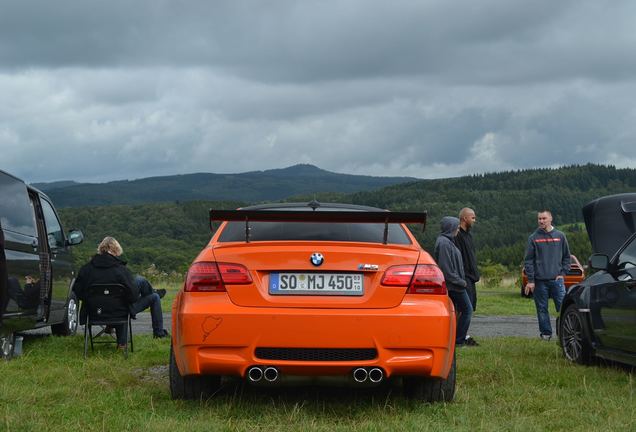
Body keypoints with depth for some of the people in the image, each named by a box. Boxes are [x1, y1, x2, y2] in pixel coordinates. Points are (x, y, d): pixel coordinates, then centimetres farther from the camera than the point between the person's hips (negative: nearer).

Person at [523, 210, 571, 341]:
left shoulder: (560, 236, 7)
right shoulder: (533, 238, 3)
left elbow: (566, 257, 13)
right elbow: (528, 260, 1)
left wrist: (562, 273, 1)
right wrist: (530, 280, -5)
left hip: (556, 280, 0)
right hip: (539, 281, 0)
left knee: (562, 306, -6)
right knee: (542, 309, 3)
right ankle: (546, 333, 12)